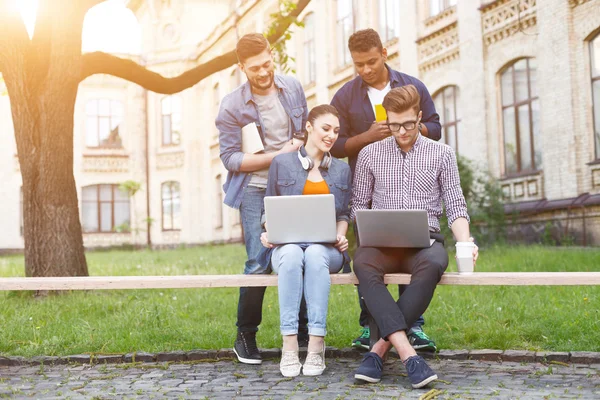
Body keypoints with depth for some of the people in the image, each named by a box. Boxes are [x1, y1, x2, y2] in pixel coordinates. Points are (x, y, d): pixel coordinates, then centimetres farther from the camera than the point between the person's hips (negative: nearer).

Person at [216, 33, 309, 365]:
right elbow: (230, 158, -11)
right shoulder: (232, 106, -9)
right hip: (255, 190, -3)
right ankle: (245, 337, 6)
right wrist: (278, 156, -17)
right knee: (259, 264, -11)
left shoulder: (293, 88, 3)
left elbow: (307, 128, 19)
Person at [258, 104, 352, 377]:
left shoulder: (342, 170, 19)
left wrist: (340, 235, -3)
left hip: (327, 248, 1)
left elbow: (344, 214, 18)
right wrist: (268, 233, -7)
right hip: (287, 244, -1)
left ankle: (316, 345, -39)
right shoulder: (281, 163, 11)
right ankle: (289, 346, -39)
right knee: (291, 255, -38)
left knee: (315, 254, -37)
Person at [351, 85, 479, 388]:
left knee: (434, 262, -38)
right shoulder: (369, 154, 12)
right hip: (382, 241, 1)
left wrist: (465, 241, -14)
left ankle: (380, 348, -32)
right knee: (362, 263, -36)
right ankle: (408, 354, -43)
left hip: (425, 240, 0)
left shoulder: (442, 154, 9)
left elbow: (455, 207, 6)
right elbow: (359, 205, 15)